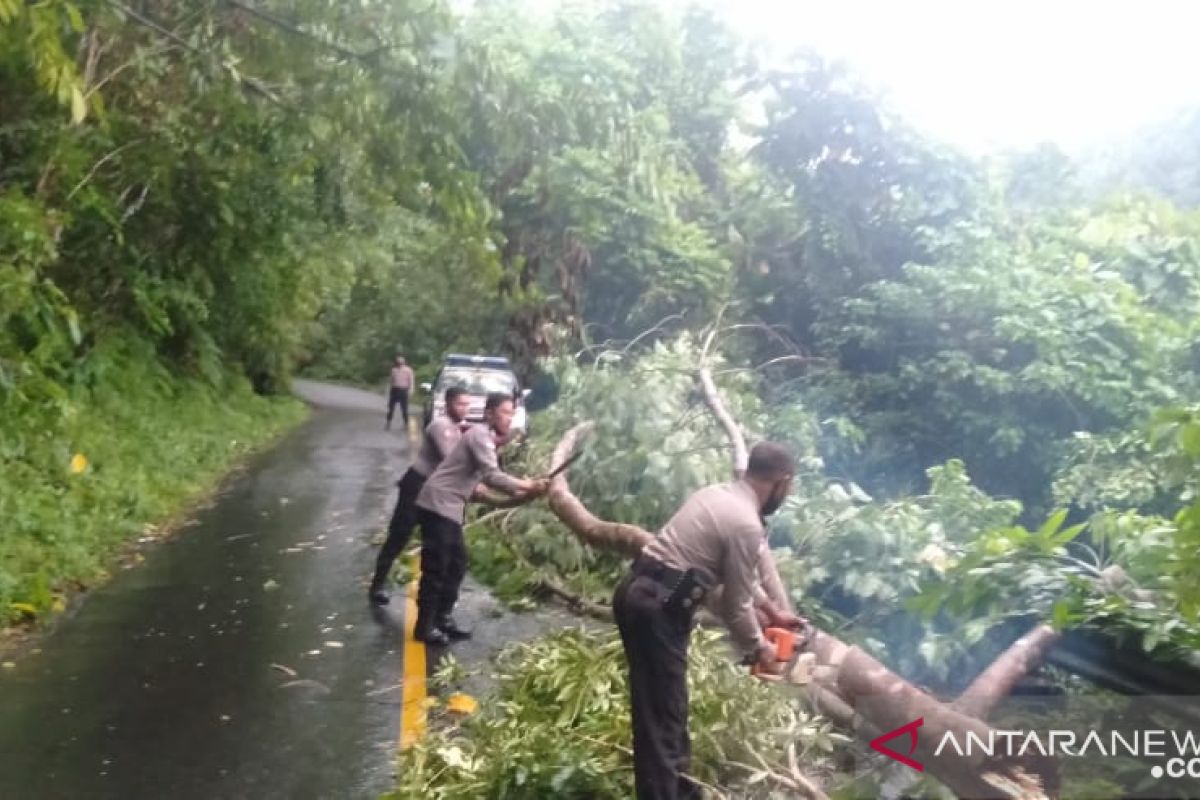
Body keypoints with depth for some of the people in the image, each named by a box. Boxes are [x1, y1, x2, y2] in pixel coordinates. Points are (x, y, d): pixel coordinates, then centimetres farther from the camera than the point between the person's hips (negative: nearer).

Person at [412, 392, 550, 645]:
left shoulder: (488, 438, 17)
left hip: (449, 508, 10)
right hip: (437, 505, -10)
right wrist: (528, 486, -23)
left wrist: (519, 491, 2)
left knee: (457, 564, 14)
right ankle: (424, 626, 4)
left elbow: (486, 479, 13)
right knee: (436, 568, -4)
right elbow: (492, 477, -23)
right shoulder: (480, 434, -14)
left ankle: (442, 618, 23)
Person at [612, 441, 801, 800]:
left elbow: (738, 576, 28)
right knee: (662, 713, -2)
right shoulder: (746, 525, -14)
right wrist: (757, 648, 12)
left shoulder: (716, 493, 14)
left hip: (637, 593, 10)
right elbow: (734, 606, -6)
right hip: (657, 608, -10)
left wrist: (771, 610, 34)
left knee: (664, 703, 22)